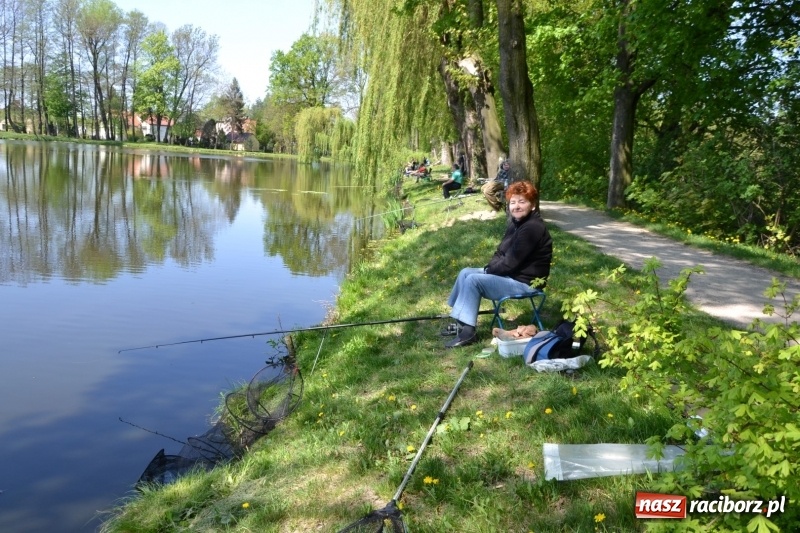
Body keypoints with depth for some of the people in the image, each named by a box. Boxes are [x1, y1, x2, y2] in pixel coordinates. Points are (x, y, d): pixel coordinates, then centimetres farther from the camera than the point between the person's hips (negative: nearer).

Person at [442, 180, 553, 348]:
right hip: (510, 274, 11)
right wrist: (491, 268, -5)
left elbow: (511, 263, -25)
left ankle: (468, 332, -15)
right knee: (465, 273, 8)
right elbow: (501, 252, 14)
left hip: (524, 282, -10)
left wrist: (489, 270, -9)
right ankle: (461, 322, 14)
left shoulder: (532, 228, -24)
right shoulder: (517, 221, 8)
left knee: (473, 280, -22)